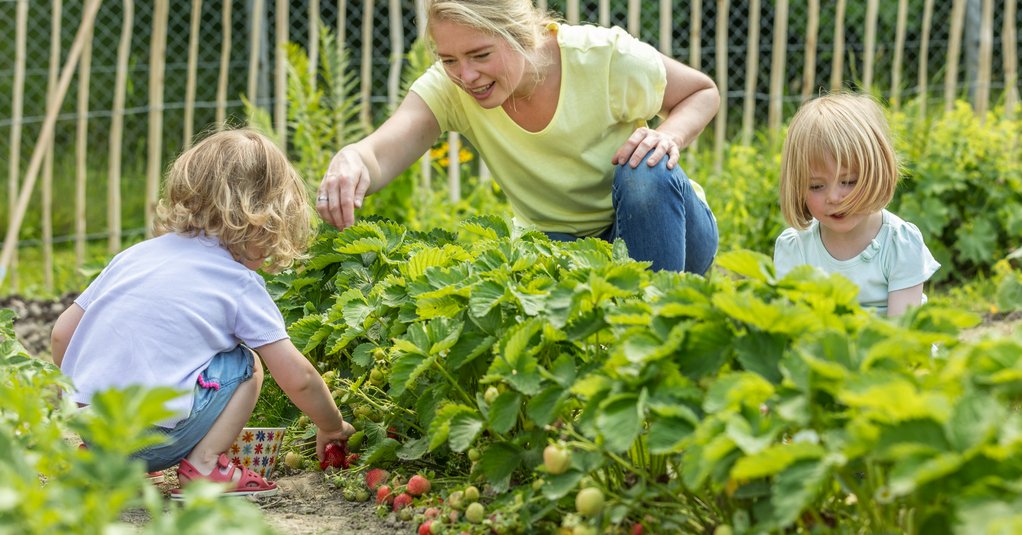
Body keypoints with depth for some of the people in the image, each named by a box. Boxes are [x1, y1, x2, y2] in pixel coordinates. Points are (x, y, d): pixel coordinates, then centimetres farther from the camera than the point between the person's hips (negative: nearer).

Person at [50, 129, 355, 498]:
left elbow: (62, 335, 16)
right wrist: (333, 427, 21)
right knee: (245, 364, 10)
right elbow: (298, 378, 3)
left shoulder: (133, 255, 15)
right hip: (151, 437, -6)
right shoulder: (240, 284, 0)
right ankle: (202, 465, 0)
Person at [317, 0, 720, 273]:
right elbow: (381, 155, -34)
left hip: (659, 225, -1)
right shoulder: (450, 86, -18)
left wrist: (670, 136, -28)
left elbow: (703, 92, -6)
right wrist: (350, 161, -58)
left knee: (644, 170, -34)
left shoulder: (607, 58, -24)